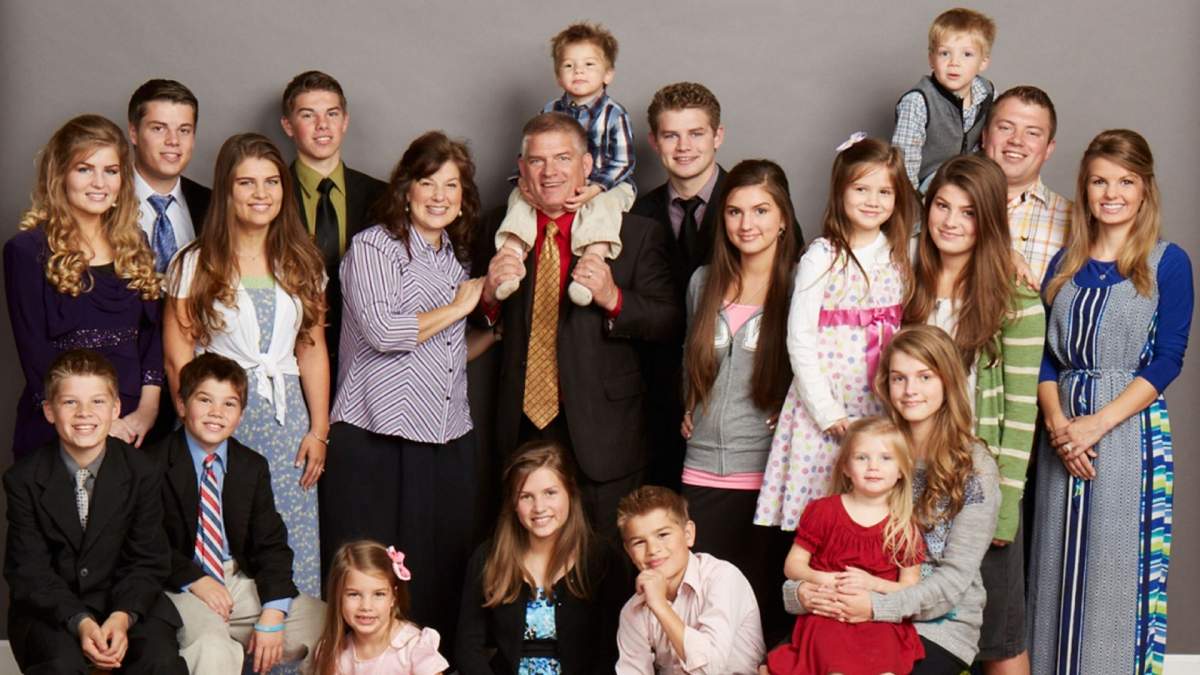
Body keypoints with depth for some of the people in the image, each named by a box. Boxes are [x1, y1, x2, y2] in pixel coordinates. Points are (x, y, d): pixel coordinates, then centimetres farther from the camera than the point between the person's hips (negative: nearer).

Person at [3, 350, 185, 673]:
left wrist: (123, 617, -21)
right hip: (49, 608, -1)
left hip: (126, 601, 1)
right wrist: (80, 622, -23)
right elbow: (29, 570, -8)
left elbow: (148, 561, -2)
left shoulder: (142, 473, -4)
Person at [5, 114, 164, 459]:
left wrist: (147, 409, -7)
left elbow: (153, 333, 7)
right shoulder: (28, 250, -4)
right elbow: (34, 353, -8)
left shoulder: (135, 246, 11)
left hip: (134, 431, 4)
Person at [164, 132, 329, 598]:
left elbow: (313, 351, 10)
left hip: (287, 418, 3)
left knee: (293, 554, 0)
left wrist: (319, 429, 4)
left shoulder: (302, 263, 11)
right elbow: (178, 357, -1)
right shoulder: (196, 264, 1)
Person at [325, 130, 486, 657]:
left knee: (442, 577, 5)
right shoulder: (372, 247, -2)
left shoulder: (457, 257, 18)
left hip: (448, 438, 6)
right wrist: (458, 307, -5)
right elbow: (381, 331, -16)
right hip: (375, 440, -6)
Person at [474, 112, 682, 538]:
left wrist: (613, 298, -22)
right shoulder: (500, 230, 6)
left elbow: (671, 325, -6)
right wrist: (489, 292, -12)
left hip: (601, 437, -3)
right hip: (522, 431, 3)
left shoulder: (637, 235, -3)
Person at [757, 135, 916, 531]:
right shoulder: (822, 257, -5)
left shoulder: (901, 256, 8)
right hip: (825, 406, -3)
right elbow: (800, 338, -8)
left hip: (882, 409, 4)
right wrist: (827, 411, -11)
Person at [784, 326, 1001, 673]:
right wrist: (797, 591, -15)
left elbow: (955, 577, -11)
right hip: (862, 613, 3)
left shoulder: (975, 467, -4)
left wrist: (879, 607, -25)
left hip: (939, 624, -3)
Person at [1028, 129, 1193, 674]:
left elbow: (1167, 360, -8)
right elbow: (1043, 354, 8)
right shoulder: (1066, 263, 11)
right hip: (1063, 433, 4)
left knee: (1119, 565, -2)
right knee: (1059, 565, 7)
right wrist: (1057, 423, -8)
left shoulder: (1168, 263, -1)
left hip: (1131, 427, -4)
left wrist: (1097, 423, -15)